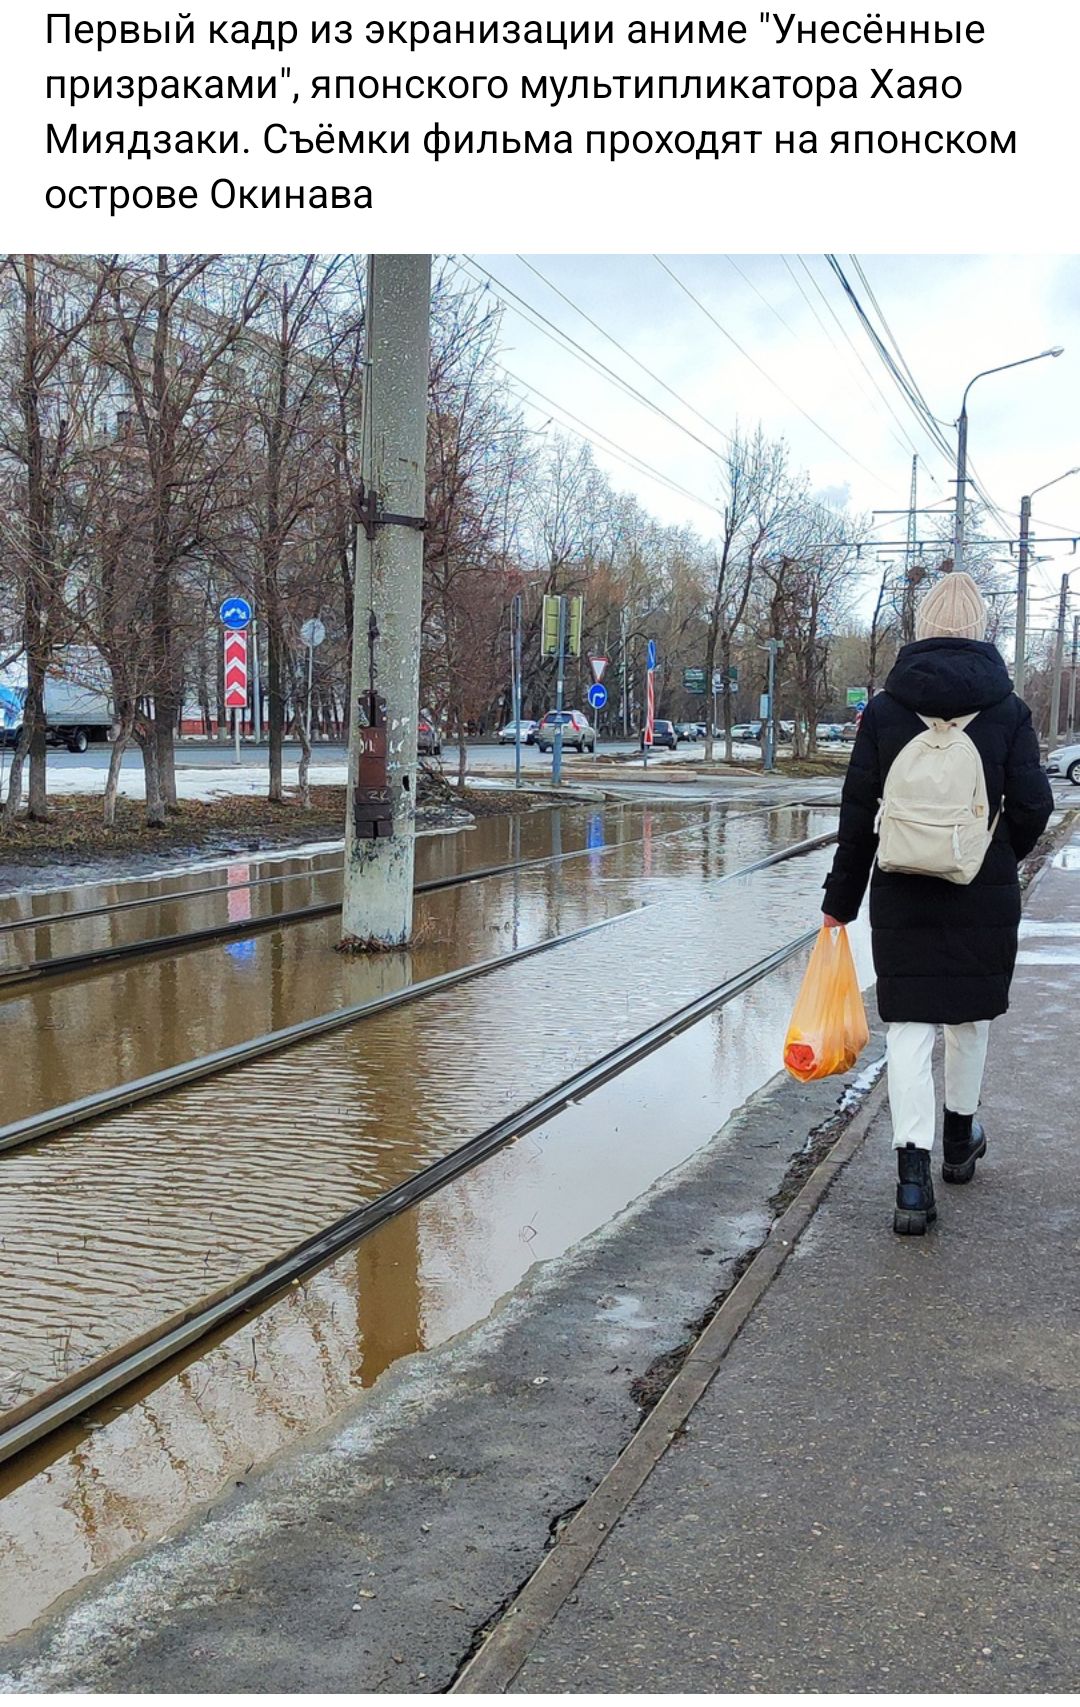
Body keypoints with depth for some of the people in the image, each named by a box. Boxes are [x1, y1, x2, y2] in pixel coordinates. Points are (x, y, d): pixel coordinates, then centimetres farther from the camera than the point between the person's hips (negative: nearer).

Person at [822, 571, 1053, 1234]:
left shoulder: (884, 710, -2)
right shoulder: (1008, 710, -3)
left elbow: (858, 810, -1)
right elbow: (1033, 805, -6)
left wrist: (842, 898, 6)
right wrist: (1001, 858, 14)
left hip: (902, 896, 0)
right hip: (985, 895, 1)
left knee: (908, 1023, 1)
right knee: (970, 1016, 19)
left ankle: (913, 1176, -8)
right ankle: (960, 1139, 38)